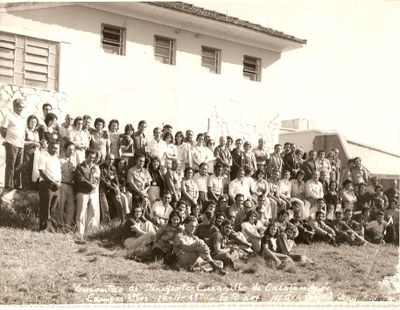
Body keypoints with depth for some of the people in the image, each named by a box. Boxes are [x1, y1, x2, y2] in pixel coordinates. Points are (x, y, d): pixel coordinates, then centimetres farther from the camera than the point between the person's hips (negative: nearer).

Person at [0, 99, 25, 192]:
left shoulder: (22, 119, 17)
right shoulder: (9, 116, -3)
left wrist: (23, 140, 11)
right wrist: (9, 139, 4)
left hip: (21, 145, 6)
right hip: (12, 145, -6)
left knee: (19, 166, 9)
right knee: (10, 166, -4)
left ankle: (17, 185, 17)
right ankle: (8, 186, -1)